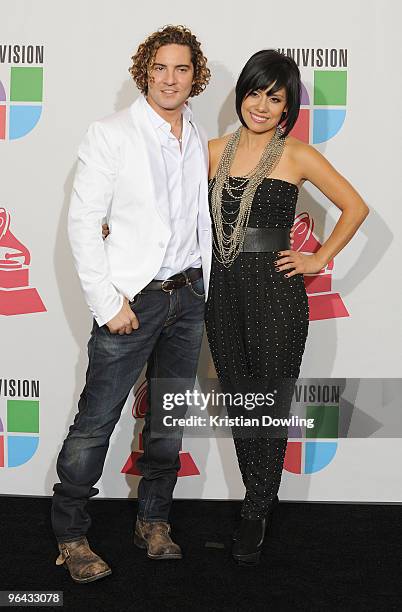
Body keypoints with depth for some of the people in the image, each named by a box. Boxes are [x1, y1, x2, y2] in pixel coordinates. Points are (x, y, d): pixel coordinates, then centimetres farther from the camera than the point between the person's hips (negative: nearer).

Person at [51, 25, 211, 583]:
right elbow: (82, 222, -9)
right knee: (96, 421, -2)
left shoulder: (201, 142, 10)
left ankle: (154, 520, 28)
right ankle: (70, 534, 14)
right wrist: (107, 302, -14)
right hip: (133, 298, -5)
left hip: (188, 295, 6)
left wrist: (202, 289, 10)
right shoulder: (112, 134, -6)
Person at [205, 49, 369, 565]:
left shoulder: (296, 156, -3)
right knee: (237, 403, 11)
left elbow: (355, 208, 1)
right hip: (224, 290, 4)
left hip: (276, 291, -4)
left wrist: (320, 260, -2)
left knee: (270, 407, 4)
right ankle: (261, 500, 28)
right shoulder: (215, 151, 8)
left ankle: (256, 513, 20)